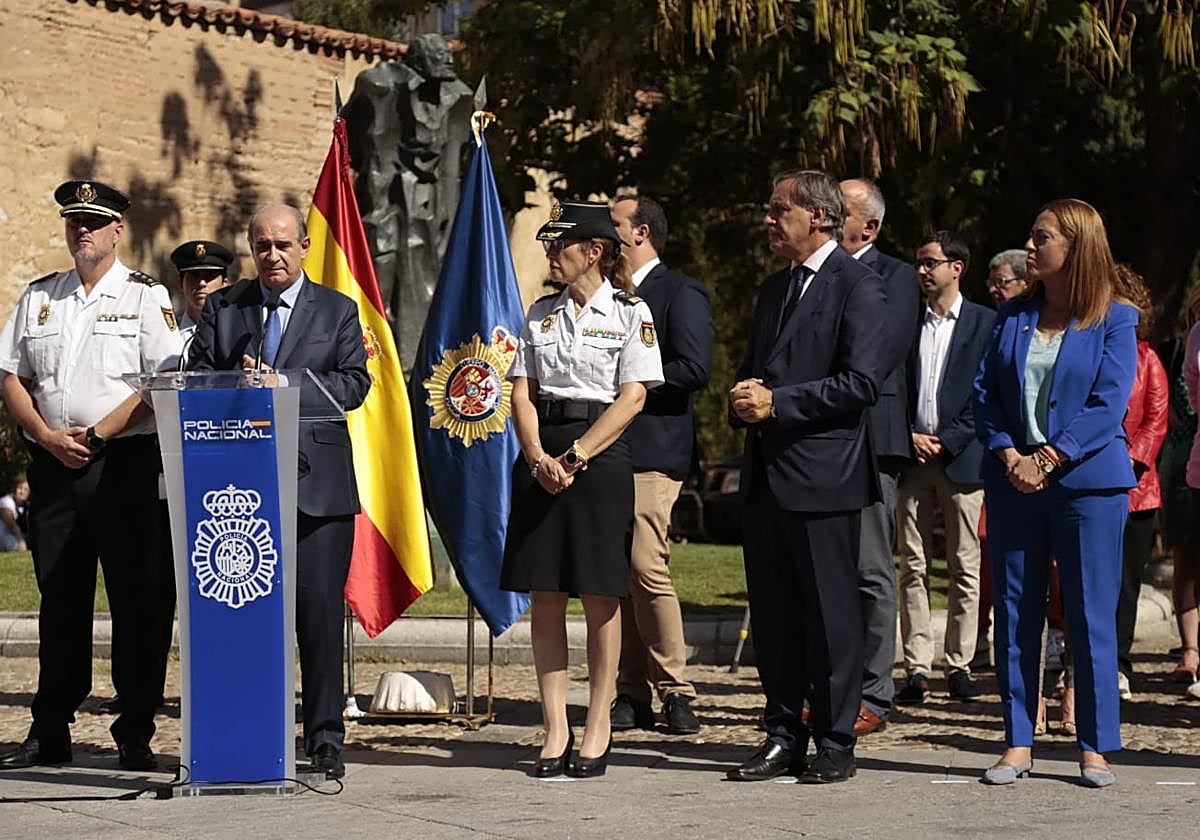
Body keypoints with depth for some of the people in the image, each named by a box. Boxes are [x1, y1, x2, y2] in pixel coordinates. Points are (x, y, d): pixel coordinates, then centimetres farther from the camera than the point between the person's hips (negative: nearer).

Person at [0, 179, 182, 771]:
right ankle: (49, 734, 15)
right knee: (59, 600, 9)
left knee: (136, 600, -3)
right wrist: (49, 436, -4)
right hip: (52, 465, 4)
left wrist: (97, 434, -13)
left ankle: (135, 735, 3)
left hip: (125, 462, -4)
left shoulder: (145, 296, 2)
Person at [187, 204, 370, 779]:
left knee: (320, 612, -2)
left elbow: (354, 382, -1)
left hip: (315, 481, -1)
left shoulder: (337, 311, 10)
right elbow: (195, 377, 6)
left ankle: (324, 740, 5)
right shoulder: (221, 307, 14)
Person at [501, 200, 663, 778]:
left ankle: (598, 730, 8)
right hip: (541, 457, 4)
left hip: (601, 456, -4)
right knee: (545, 596, 3)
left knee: (600, 598, -1)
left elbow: (632, 398, -8)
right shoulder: (541, 314, 13)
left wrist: (575, 458, -15)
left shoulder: (630, 314, -1)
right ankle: (555, 731, 7)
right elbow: (522, 391, 8)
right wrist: (539, 458, -8)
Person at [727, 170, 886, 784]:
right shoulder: (773, 289, 19)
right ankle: (783, 737, 18)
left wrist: (777, 402, -15)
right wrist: (744, 403, 3)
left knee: (831, 616, -1)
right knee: (771, 616, 10)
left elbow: (861, 382, -15)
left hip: (823, 476, -8)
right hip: (766, 474, 8)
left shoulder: (857, 286, -6)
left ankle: (834, 743, 6)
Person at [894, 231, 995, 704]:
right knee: (912, 568, 0)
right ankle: (917, 669, 2)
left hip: (961, 456, -3)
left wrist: (947, 441, -8)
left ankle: (960, 666, 6)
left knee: (964, 568, 0)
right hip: (911, 456, 3)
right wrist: (908, 437, -2)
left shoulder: (985, 323, 3)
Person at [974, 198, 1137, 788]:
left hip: (1087, 481, -4)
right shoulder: (1014, 317, 12)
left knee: (1091, 616, -1)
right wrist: (1008, 456, -7)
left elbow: (1108, 404, -9)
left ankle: (1095, 747, 8)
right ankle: (1017, 744, 12)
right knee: (1015, 613, 5)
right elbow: (985, 391, 8)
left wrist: (1048, 460, -15)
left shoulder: (1114, 320, -1)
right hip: (1014, 480, 4)